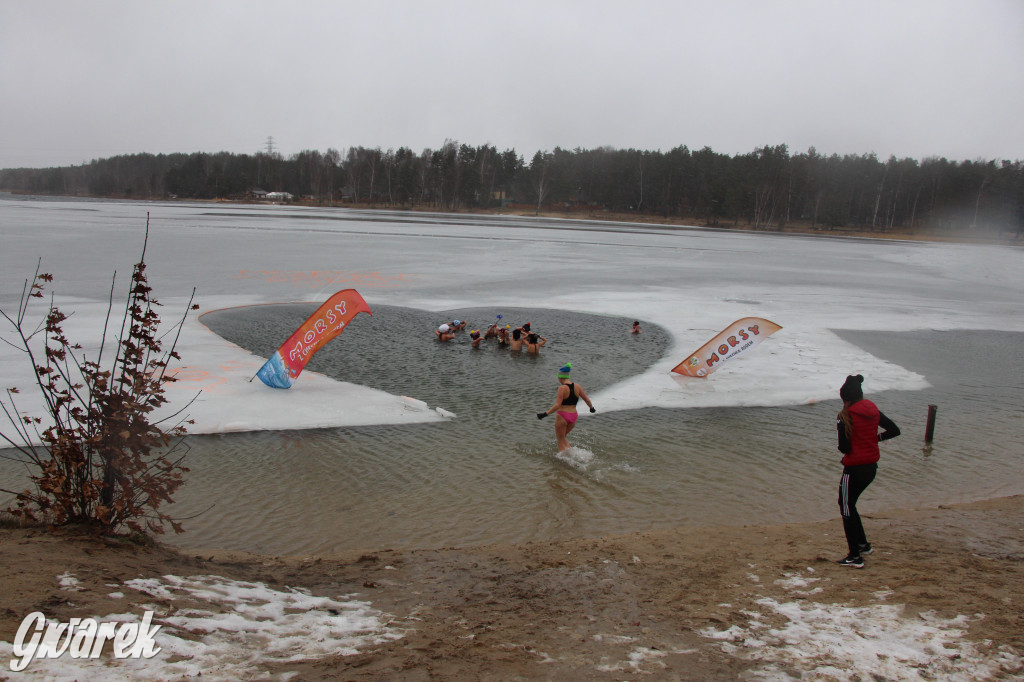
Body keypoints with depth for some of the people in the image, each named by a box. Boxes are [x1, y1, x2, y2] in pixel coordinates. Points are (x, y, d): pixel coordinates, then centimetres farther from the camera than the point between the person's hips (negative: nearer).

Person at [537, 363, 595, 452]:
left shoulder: (562, 388, -17)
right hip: (573, 416, 6)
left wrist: (545, 414, -22)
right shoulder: (577, 387, 0)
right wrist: (592, 408, 26)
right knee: (564, 437, 26)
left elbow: (557, 405, -23)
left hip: (562, 416, -6)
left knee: (561, 440, 10)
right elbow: (587, 400, 7)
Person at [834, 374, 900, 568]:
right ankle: (863, 544, 26)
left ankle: (855, 556, 4)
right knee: (849, 503, 22)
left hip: (854, 469, -7)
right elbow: (894, 430, 11)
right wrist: (875, 438, 13)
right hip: (872, 466, 7)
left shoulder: (845, 416, -17)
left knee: (846, 507, 5)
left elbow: (844, 448, -19)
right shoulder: (873, 411, 4)